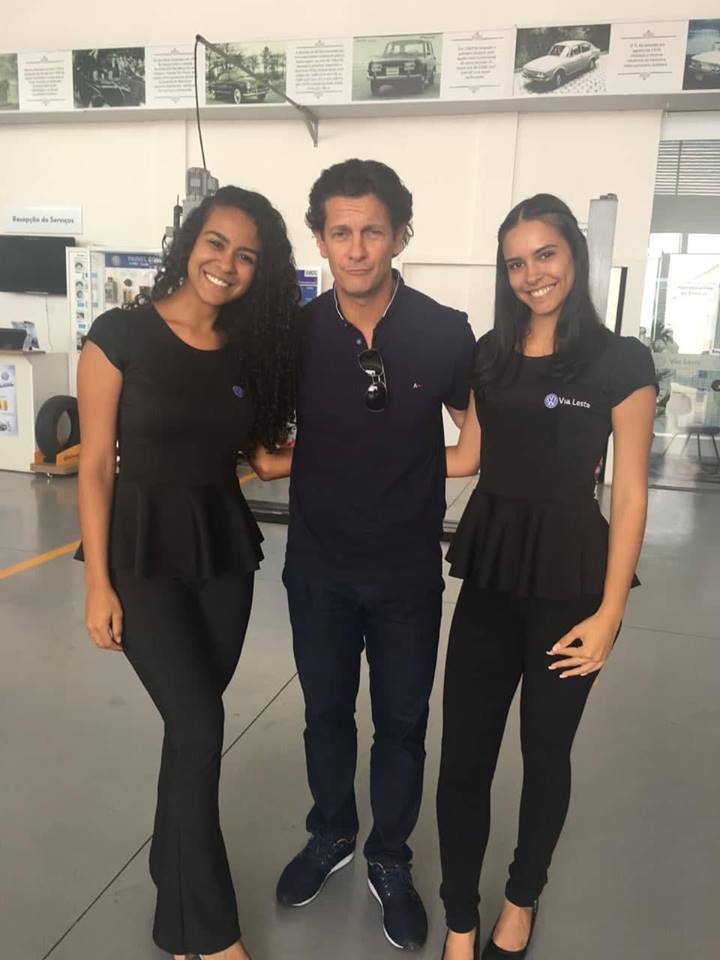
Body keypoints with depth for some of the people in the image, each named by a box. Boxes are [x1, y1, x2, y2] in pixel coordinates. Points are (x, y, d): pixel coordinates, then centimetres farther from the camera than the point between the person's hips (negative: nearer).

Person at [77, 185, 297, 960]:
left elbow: (263, 457, 8)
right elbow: (96, 465, -9)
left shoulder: (249, 349, 3)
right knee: (200, 728, -7)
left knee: (192, 725, 13)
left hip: (224, 545, 5)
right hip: (144, 549, -4)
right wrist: (97, 582, -10)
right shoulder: (121, 334, -10)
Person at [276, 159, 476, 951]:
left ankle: (389, 859, 40)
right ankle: (331, 834, 45)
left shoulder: (446, 334, -12)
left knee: (402, 721, 15)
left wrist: (406, 469, -8)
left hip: (408, 572, -1)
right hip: (318, 567, 1)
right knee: (325, 710, 19)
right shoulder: (295, 332, -8)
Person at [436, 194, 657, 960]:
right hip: (490, 570, 4)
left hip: (568, 578, -3)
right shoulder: (490, 354, 7)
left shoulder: (620, 361, -7)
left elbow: (629, 493, -8)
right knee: (463, 755, 6)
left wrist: (609, 613, -11)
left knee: (545, 754, 15)